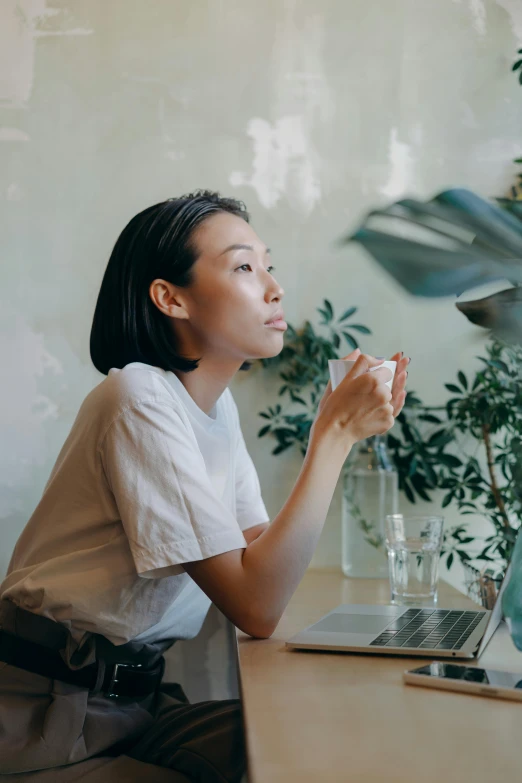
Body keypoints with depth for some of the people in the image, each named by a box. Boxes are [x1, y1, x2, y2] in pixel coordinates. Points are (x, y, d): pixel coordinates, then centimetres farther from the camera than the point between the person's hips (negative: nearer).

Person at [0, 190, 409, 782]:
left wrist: (338, 431, -3)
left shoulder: (216, 403, 8)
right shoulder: (140, 400, -21)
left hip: (133, 696, 8)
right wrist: (336, 434, -21)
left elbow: (263, 552, 3)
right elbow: (257, 609, -24)